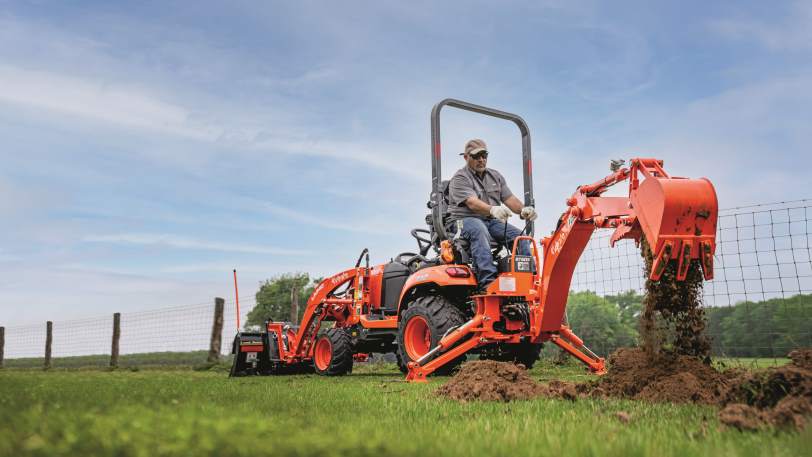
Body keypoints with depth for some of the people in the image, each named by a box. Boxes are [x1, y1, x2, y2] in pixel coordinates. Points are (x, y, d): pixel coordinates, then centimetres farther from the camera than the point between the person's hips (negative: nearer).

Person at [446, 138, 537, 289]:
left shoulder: (495, 176, 20)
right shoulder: (460, 178, -4)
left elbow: (509, 198, 10)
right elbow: (472, 203, -21)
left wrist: (523, 210, -14)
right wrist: (493, 210, -41)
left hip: (492, 221, 6)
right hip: (464, 220, -6)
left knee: (519, 236, -18)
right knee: (479, 229, -40)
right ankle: (487, 281, -50)